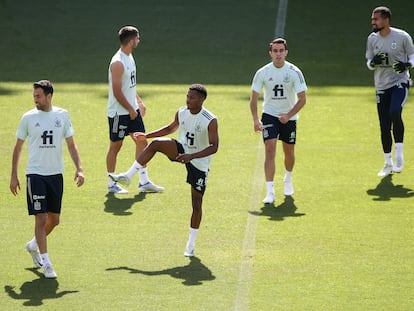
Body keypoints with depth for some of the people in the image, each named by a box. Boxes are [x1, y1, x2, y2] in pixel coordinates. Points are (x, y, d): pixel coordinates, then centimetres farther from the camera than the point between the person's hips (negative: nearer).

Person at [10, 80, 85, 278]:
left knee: (54, 220, 9)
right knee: (41, 219, -9)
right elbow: (18, 147, 5)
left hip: (56, 174, 3)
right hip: (35, 174, -3)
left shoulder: (62, 115, 3)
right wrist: (13, 176, 3)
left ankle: (34, 245, 36)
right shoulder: (28, 118, -2)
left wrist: (79, 169, -3)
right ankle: (46, 263, -3)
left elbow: (71, 145, 8)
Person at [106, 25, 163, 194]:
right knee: (115, 146, 2)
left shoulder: (129, 57, 9)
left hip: (132, 109, 9)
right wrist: (131, 110, -16)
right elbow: (117, 92, -22)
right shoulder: (118, 63, -22)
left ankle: (144, 181, 14)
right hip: (118, 112, -9)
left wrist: (139, 102, 17)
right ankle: (111, 184, 12)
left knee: (142, 141, 8)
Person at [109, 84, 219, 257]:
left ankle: (191, 245, 10)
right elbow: (171, 128, 17)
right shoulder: (181, 113, -3)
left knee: (197, 203, -1)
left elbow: (214, 147, -23)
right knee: (155, 143, -23)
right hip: (181, 150, 4)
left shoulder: (210, 121, -20)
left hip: (199, 163, -4)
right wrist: (147, 135, 10)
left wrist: (192, 156, -35)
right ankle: (128, 176, -20)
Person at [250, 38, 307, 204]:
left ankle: (288, 179, 43)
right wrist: (255, 120, -14)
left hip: (289, 117, 1)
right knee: (270, 150, -15)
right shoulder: (262, 73, -9)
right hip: (269, 115, -1)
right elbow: (254, 98, -2)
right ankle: (270, 192, -16)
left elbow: (302, 99, -9)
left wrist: (288, 115, -20)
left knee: (289, 152, 11)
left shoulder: (294, 72, -12)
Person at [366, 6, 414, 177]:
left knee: (395, 112, -30)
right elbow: (369, 63, 12)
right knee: (384, 127, 4)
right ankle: (388, 163, 21)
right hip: (382, 86, 4)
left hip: (400, 82, -4)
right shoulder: (372, 39, 5)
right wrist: (373, 62, -12)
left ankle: (399, 156, -21)